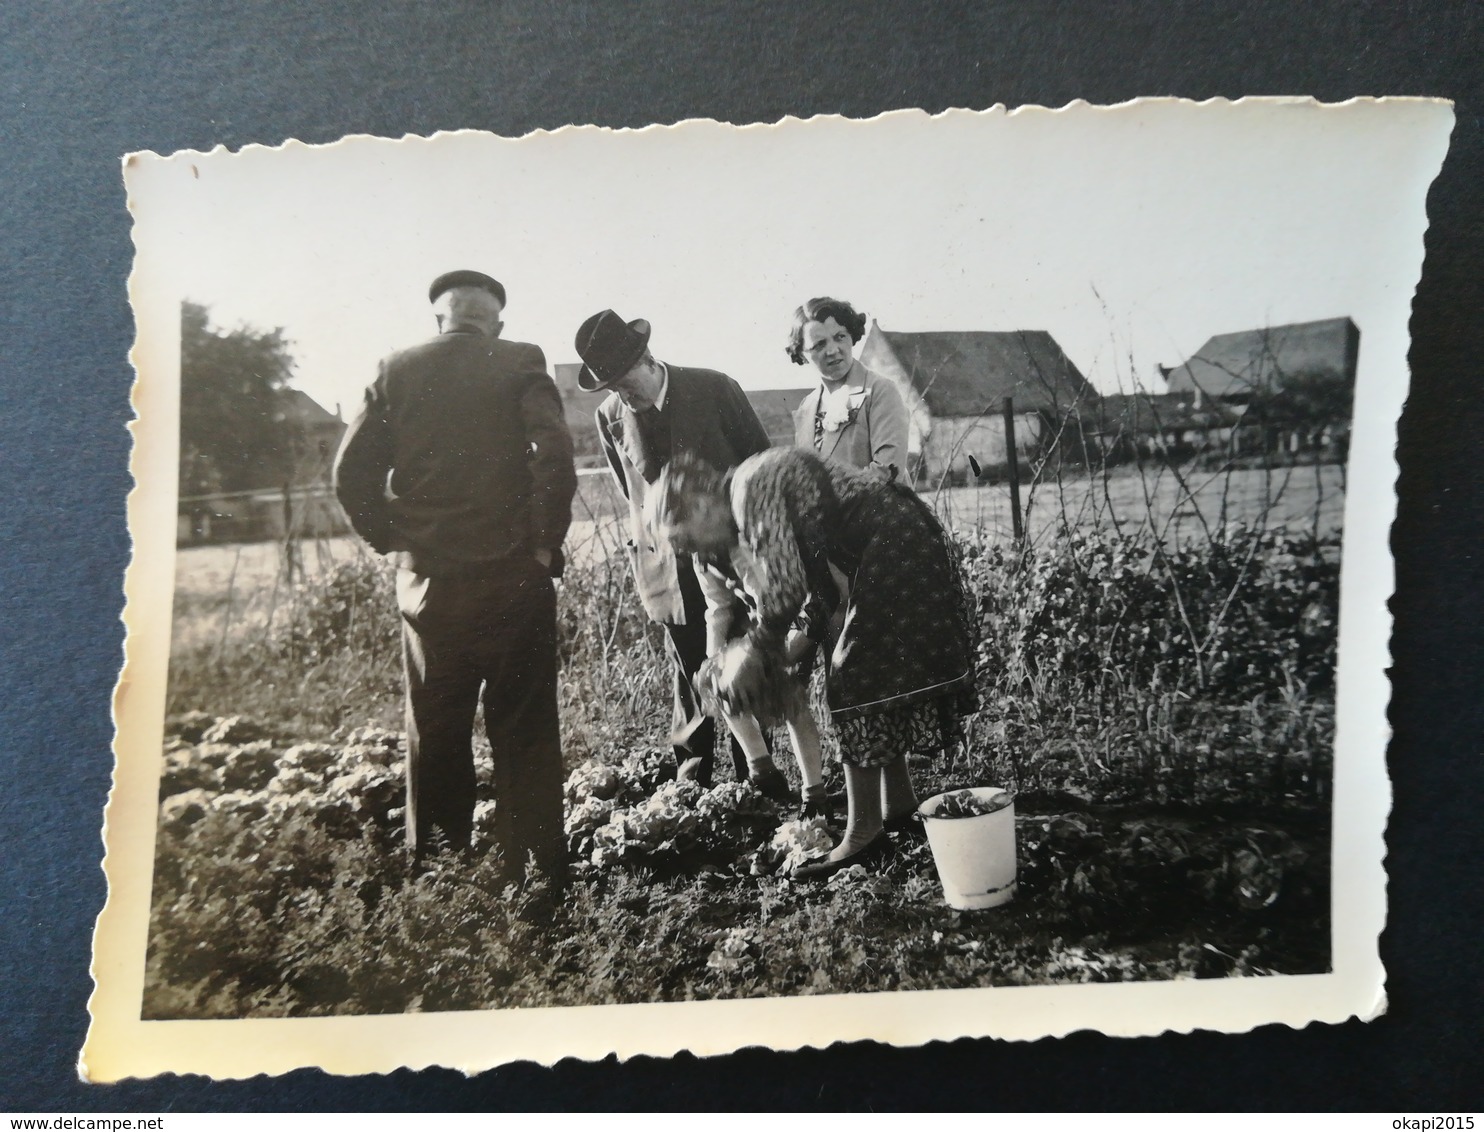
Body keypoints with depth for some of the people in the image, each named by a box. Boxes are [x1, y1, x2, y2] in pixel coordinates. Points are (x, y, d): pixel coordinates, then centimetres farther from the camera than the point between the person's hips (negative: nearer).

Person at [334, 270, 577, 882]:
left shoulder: (397, 371, 5)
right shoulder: (520, 364, -2)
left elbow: (352, 473, 0)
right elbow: (553, 455, -15)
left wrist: (393, 540, 9)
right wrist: (545, 542, -5)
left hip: (427, 581, 3)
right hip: (513, 577, -2)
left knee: (434, 734, 12)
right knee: (524, 731, 5)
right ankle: (537, 869, 10)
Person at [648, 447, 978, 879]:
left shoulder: (752, 489, -15)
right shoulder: (757, 493, 15)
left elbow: (783, 586, -19)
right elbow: (818, 582, 17)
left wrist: (759, 649, -5)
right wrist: (793, 647, 8)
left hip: (893, 551, -10)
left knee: (856, 685, -7)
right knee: (872, 679, 17)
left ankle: (863, 833, -3)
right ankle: (899, 802, 28)